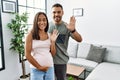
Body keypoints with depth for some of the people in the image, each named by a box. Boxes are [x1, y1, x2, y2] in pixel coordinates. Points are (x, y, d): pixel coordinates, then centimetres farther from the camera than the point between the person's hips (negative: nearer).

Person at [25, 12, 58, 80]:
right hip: (36, 69, -3)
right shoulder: (31, 35, -6)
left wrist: (53, 41, -7)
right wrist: (39, 67, -7)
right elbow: (27, 54, -8)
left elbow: (53, 54, 6)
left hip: (50, 68, 4)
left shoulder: (49, 35, 4)